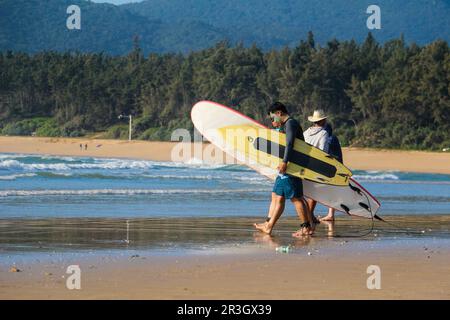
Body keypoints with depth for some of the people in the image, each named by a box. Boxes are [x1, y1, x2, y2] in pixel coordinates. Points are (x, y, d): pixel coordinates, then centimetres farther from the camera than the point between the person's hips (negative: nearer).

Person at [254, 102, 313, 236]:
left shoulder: (291, 123, -11)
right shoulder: (286, 125, 21)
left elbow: (290, 143, -23)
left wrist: (284, 162, -29)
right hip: (286, 168, 11)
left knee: (296, 197, -8)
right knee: (277, 196, 12)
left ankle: (307, 227, -5)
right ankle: (268, 226, 15)